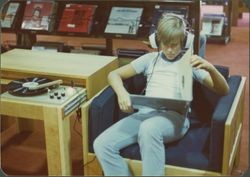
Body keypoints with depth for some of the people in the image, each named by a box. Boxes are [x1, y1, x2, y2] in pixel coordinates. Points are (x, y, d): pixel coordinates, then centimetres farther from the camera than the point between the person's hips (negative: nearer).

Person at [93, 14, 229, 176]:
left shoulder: (190, 62, 13)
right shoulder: (150, 58, 20)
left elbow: (223, 91, 6)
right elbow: (114, 74, 19)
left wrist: (211, 68, -15)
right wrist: (121, 93, -5)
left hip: (175, 118, -3)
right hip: (145, 114, 4)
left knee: (149, 128, -41)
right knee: (101, 144, -20)